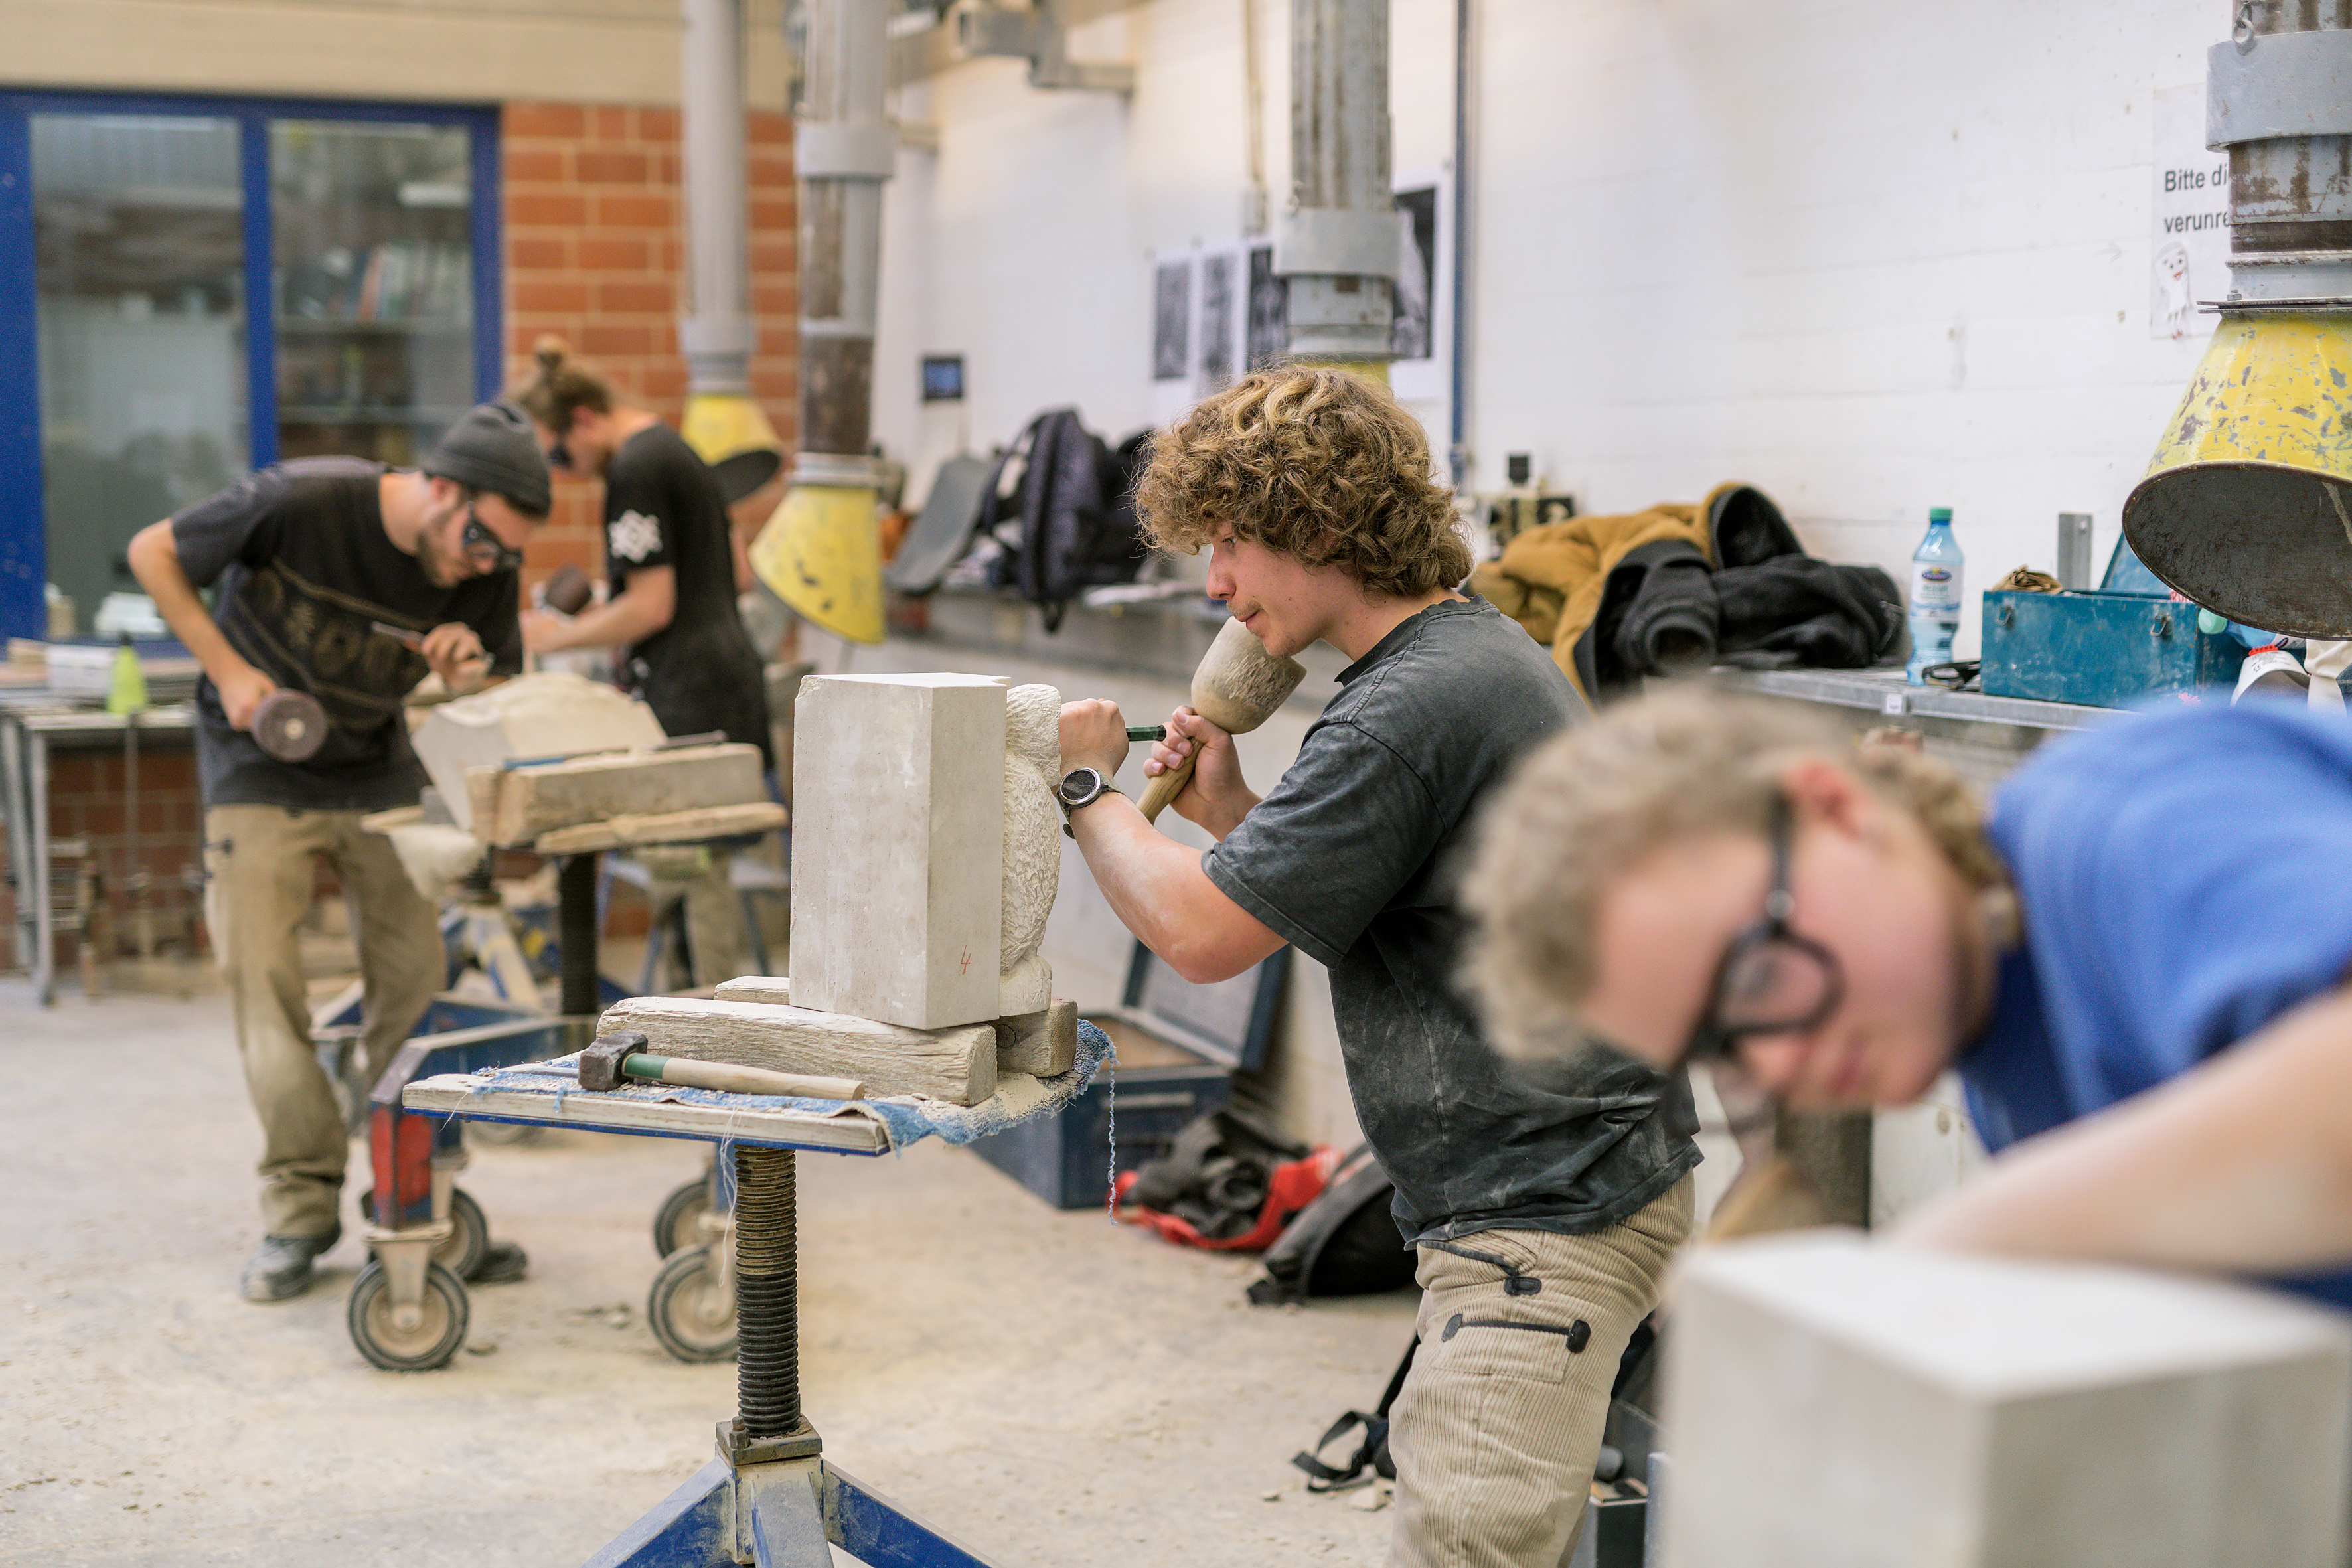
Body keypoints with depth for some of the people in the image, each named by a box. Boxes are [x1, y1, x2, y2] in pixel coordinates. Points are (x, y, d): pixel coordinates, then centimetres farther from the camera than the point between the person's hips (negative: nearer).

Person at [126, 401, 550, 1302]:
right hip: (260, 768, -3)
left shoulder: (484, 574, -13)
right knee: (262, 981, -7)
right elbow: (153, 553, -10)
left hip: (381, 770, 3)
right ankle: (301, 1208, 3)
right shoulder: (302, 502, -24)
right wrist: (227, 670, -17)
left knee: (420, 981, -5)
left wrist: (468, 677, -25)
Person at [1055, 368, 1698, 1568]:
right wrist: (1226, 810, 7)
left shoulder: (1412, 711, -20)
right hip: (1550, 1188, 11)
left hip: (1546, 1212, -11)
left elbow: (1200, 935, -18)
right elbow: (1339, 907, 21)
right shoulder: (1485, 652, 14)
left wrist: (1085, 787, -2)